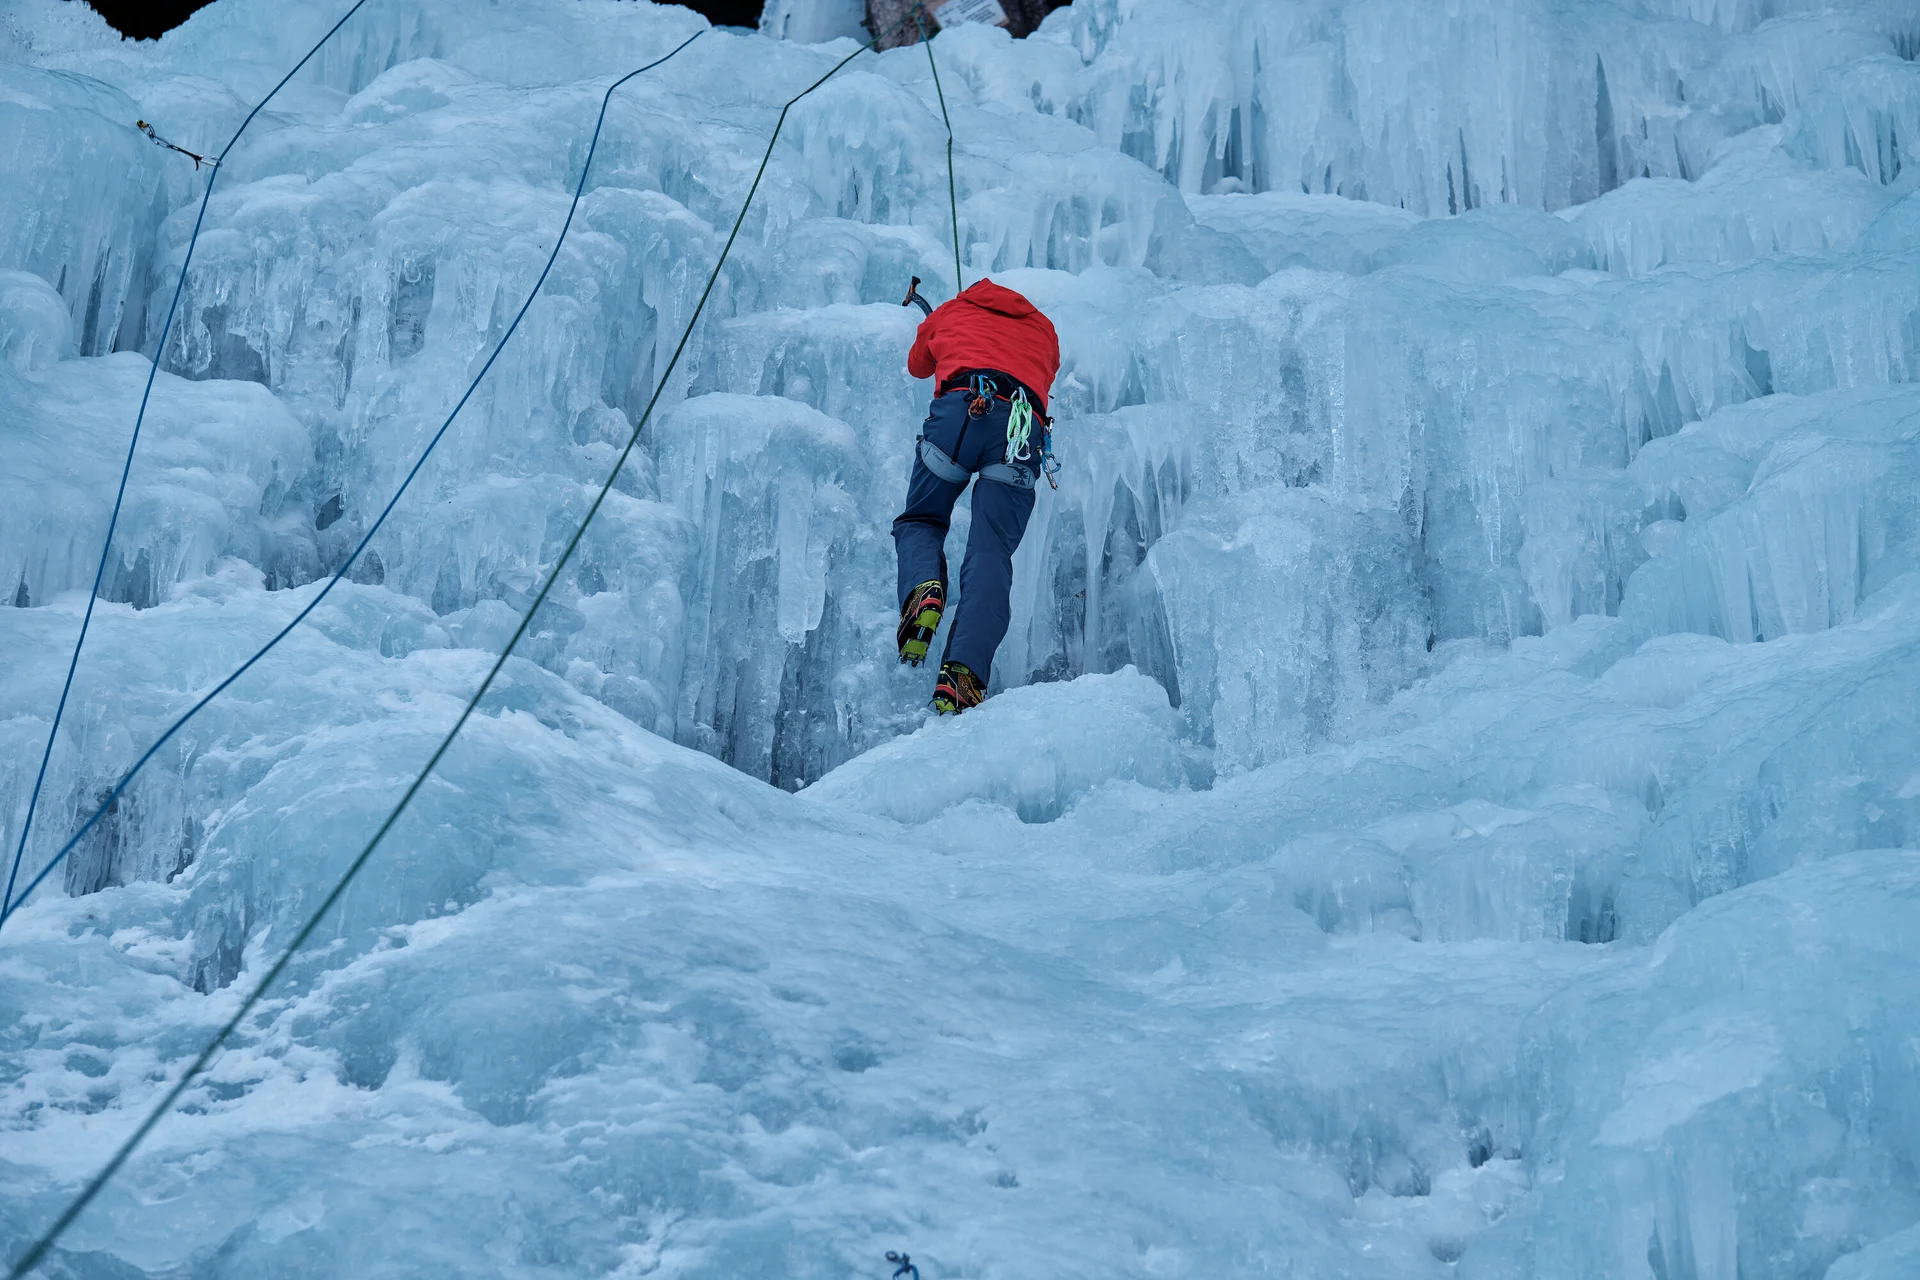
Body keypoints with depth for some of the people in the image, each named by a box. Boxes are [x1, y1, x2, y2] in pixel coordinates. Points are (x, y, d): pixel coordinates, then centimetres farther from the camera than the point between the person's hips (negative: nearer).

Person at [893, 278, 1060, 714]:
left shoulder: (951, 311, 34)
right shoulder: (1044, 331, 37)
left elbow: (918, 366, 51)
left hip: (961, 405, -1)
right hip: (1023, 427, 1)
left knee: (919, 521, 18)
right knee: (991, 550, -6)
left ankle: (922, 588, -17)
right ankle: (964, 670, -27)